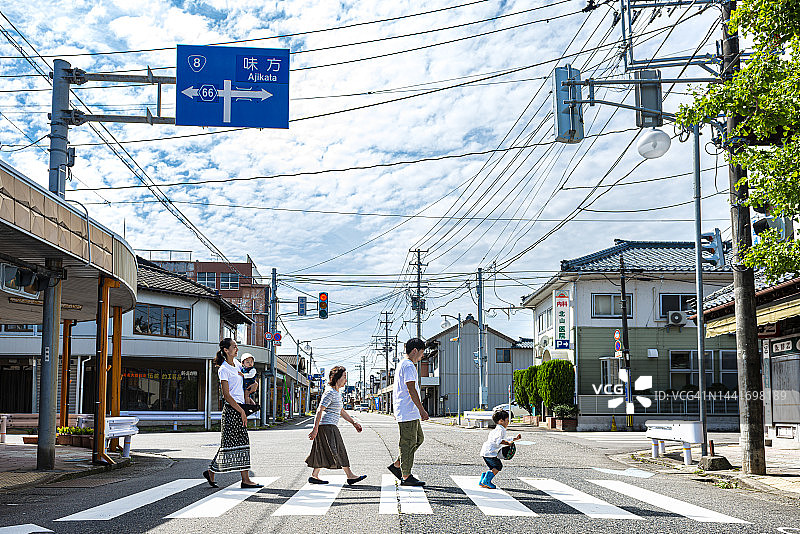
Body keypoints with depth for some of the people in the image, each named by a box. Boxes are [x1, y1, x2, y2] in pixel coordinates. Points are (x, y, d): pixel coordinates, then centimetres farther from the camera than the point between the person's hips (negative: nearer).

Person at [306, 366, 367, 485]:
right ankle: (350, 476, -8)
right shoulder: (330, 393, -14)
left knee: (323, 453, 11)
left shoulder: (337, 393, 17)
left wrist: (354, 423, 21)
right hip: (327, 426, -10)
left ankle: (314, 476, 16)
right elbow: (320, 410, -19)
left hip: (331, 427, 10)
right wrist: (315, 429, -22)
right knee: (338, 450, -9)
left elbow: (342, 412, 25)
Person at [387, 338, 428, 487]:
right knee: (408, 443, -6)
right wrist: (422, 410, -19)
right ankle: (406, 477, -2)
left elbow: (396, 391, 24)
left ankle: (396, 465, 17)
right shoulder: (409, 366, -14)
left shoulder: (401, 365, 19)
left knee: (418, 438, 16)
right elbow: (411, 390, -20)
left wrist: (396, 411, 27)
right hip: (408, 412, -11)